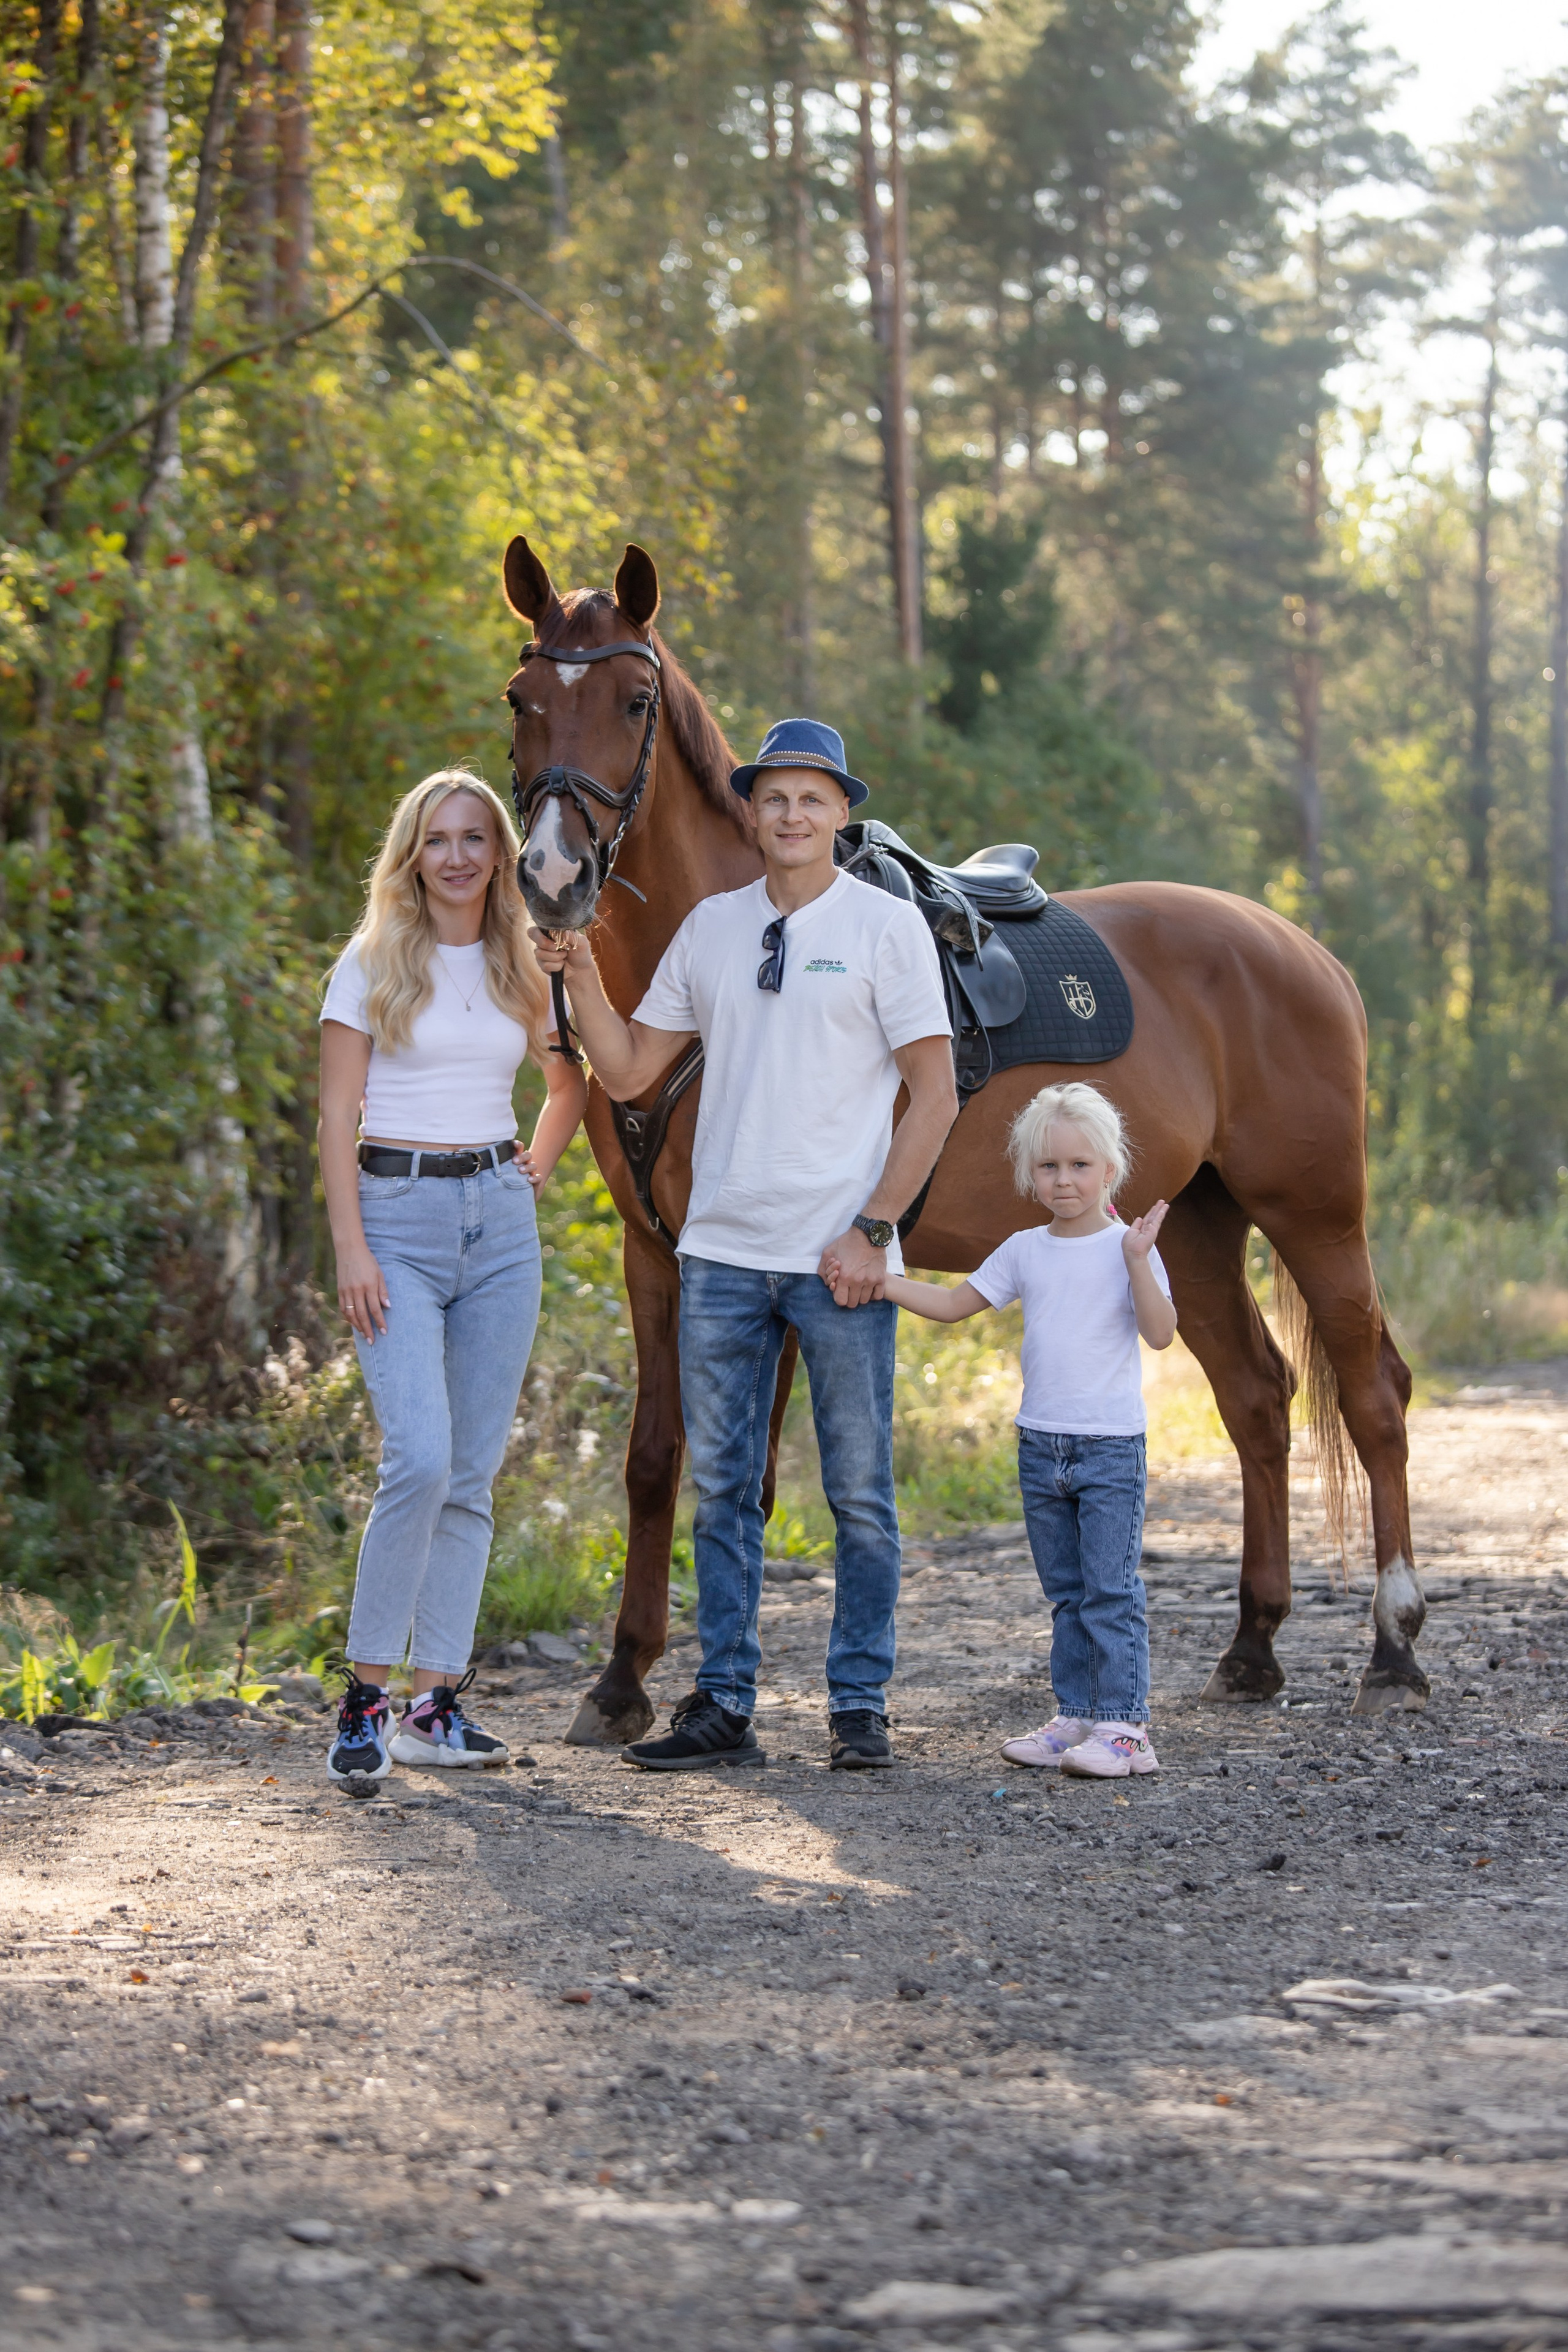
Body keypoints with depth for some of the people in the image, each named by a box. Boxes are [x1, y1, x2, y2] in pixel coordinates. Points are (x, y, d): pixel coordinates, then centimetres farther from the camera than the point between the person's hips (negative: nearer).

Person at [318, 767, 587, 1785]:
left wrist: (536, 1166, 12)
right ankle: (366, 1695, -8)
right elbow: (338, 1112, -4)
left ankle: (438, 1702, 9)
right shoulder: (374, 962, 0)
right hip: (398, 1214, -4)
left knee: (473, 1473, 3)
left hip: (499, 1220, 5)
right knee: (420, 1460, -18)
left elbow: (573, 1080, 28)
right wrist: (350, 1247, -12)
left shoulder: (524, 967, 11)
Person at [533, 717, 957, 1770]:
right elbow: (630, 1071, 13)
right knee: (722, 1487, 7)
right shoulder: (712, 926, 10)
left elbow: (936, 1097, -5)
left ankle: (861, 1708, 10)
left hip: (840, 1260, -4)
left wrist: (873, 1230, -11)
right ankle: (724, 1707, 13)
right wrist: (581, 976, -2)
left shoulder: (887, 925, -3)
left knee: (861, 1493, 2)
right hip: (723, 1249, 4)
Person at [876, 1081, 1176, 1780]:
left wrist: (1137, 1260, -26)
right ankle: (1076, 1716, 18)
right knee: (1066, 1592, 12)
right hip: (1041, 1444, 5)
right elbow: (952, 1304, 12)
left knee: (1110, 1588, -8)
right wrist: (879, 1281, 1)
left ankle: (1125, 1724, -7)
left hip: (1111, 1445, -5)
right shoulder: (1024, 1251, 9)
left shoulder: (1128, 1247, -5)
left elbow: (1160, 1333, -15)